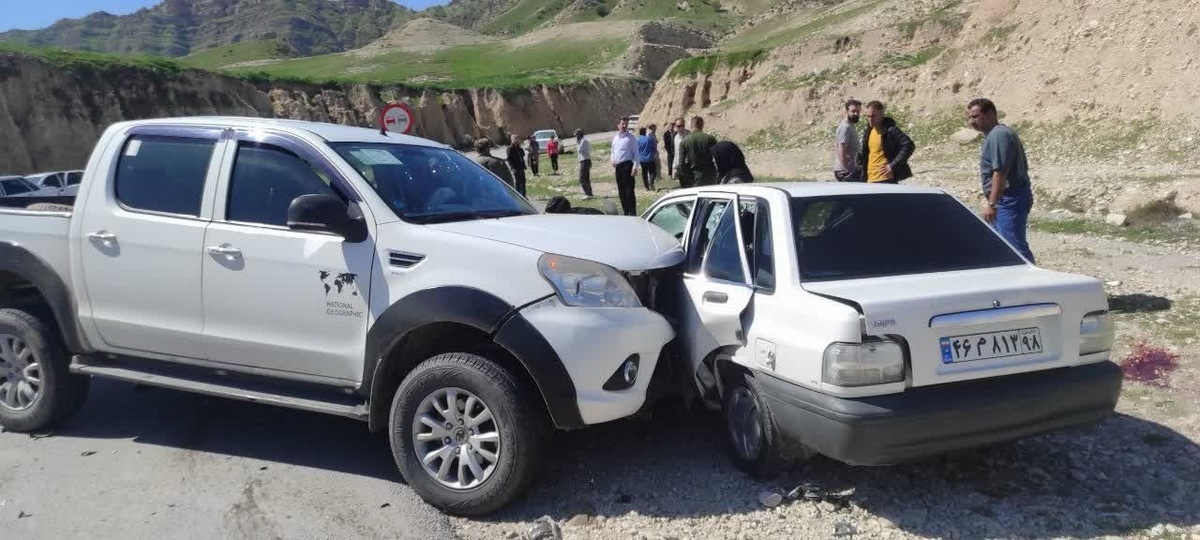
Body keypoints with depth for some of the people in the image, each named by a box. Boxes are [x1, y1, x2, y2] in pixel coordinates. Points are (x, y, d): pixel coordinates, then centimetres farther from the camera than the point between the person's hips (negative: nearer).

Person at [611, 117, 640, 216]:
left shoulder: (631, 138, -4)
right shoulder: (615, 137, 15)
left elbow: (636, 153, -7)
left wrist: (635, 167, -16)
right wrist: (612, 160, 7)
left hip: (627, 165, -7)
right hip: (618, 166, 7)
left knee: (629, 191, -9)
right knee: (621, 191, 10)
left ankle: (632, 213, -6)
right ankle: (626, 212, 18)